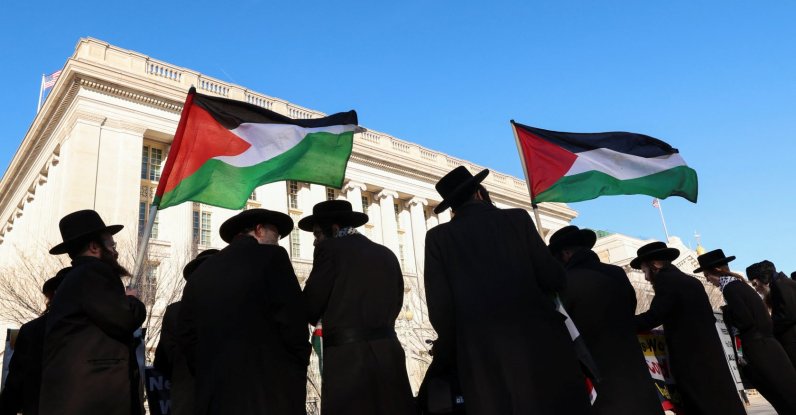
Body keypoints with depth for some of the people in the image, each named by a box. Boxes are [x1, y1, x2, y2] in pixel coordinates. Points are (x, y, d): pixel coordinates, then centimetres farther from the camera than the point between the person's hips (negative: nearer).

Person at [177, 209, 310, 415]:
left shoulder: (200, 272, 13)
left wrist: (209, 378, 17)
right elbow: (294, 324, -9)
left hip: (215, 396, 6)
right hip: (270, 392, -5)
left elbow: (186, 334, 12)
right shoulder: (272, 257, -3)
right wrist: (297, 378, 2)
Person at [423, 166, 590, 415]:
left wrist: (446, 357, 15)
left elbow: (440, 309, 0)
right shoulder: (518, 219, 7)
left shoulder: (438, 237, 5)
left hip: (482, 361, 0)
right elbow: (555, 280, 3)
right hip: (538, 346, 0)